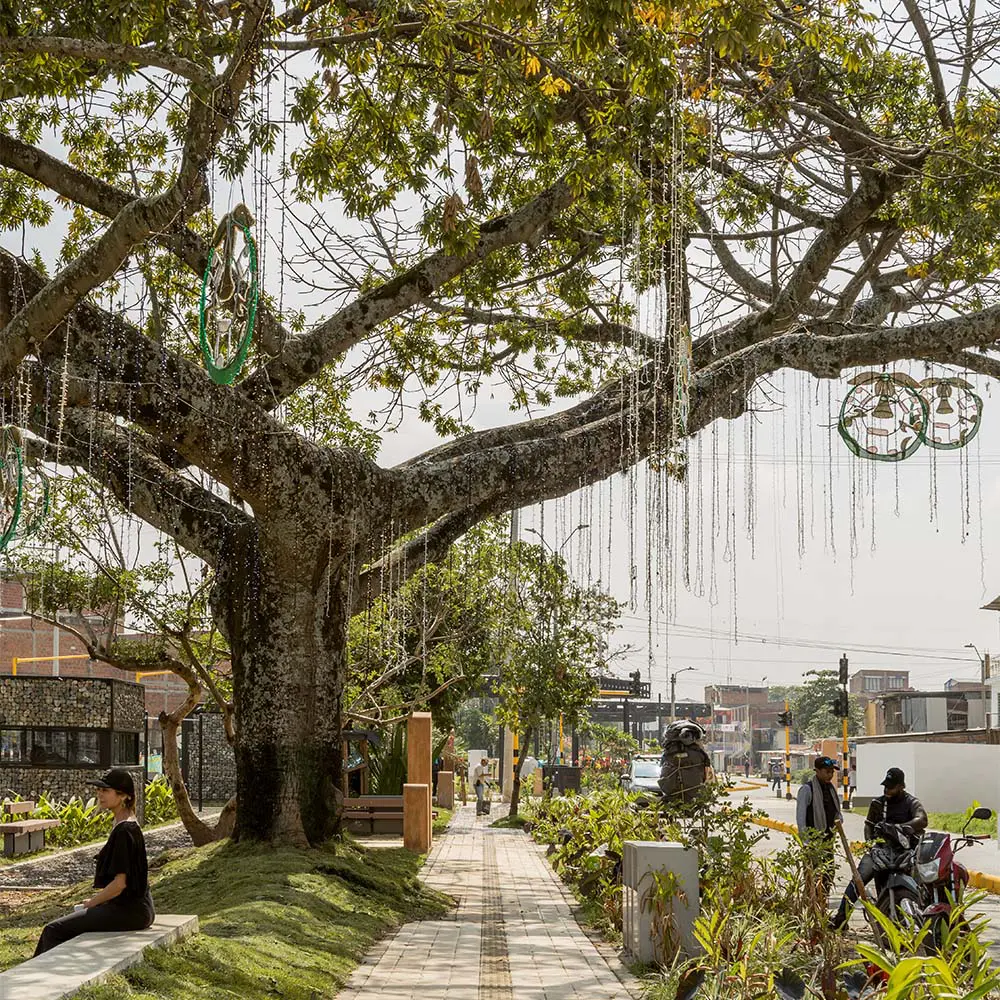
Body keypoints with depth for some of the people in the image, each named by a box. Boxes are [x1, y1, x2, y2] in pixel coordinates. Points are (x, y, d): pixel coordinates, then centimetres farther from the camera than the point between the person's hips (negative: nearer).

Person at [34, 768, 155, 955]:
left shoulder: (124, 831, -18)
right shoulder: (130, 826, 12)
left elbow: (120, 883, -20)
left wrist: (90, 904, -7)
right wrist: (95, 900, 12)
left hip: (128, 911, -10)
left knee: (53, 930, -8)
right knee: (60, 928, 20)